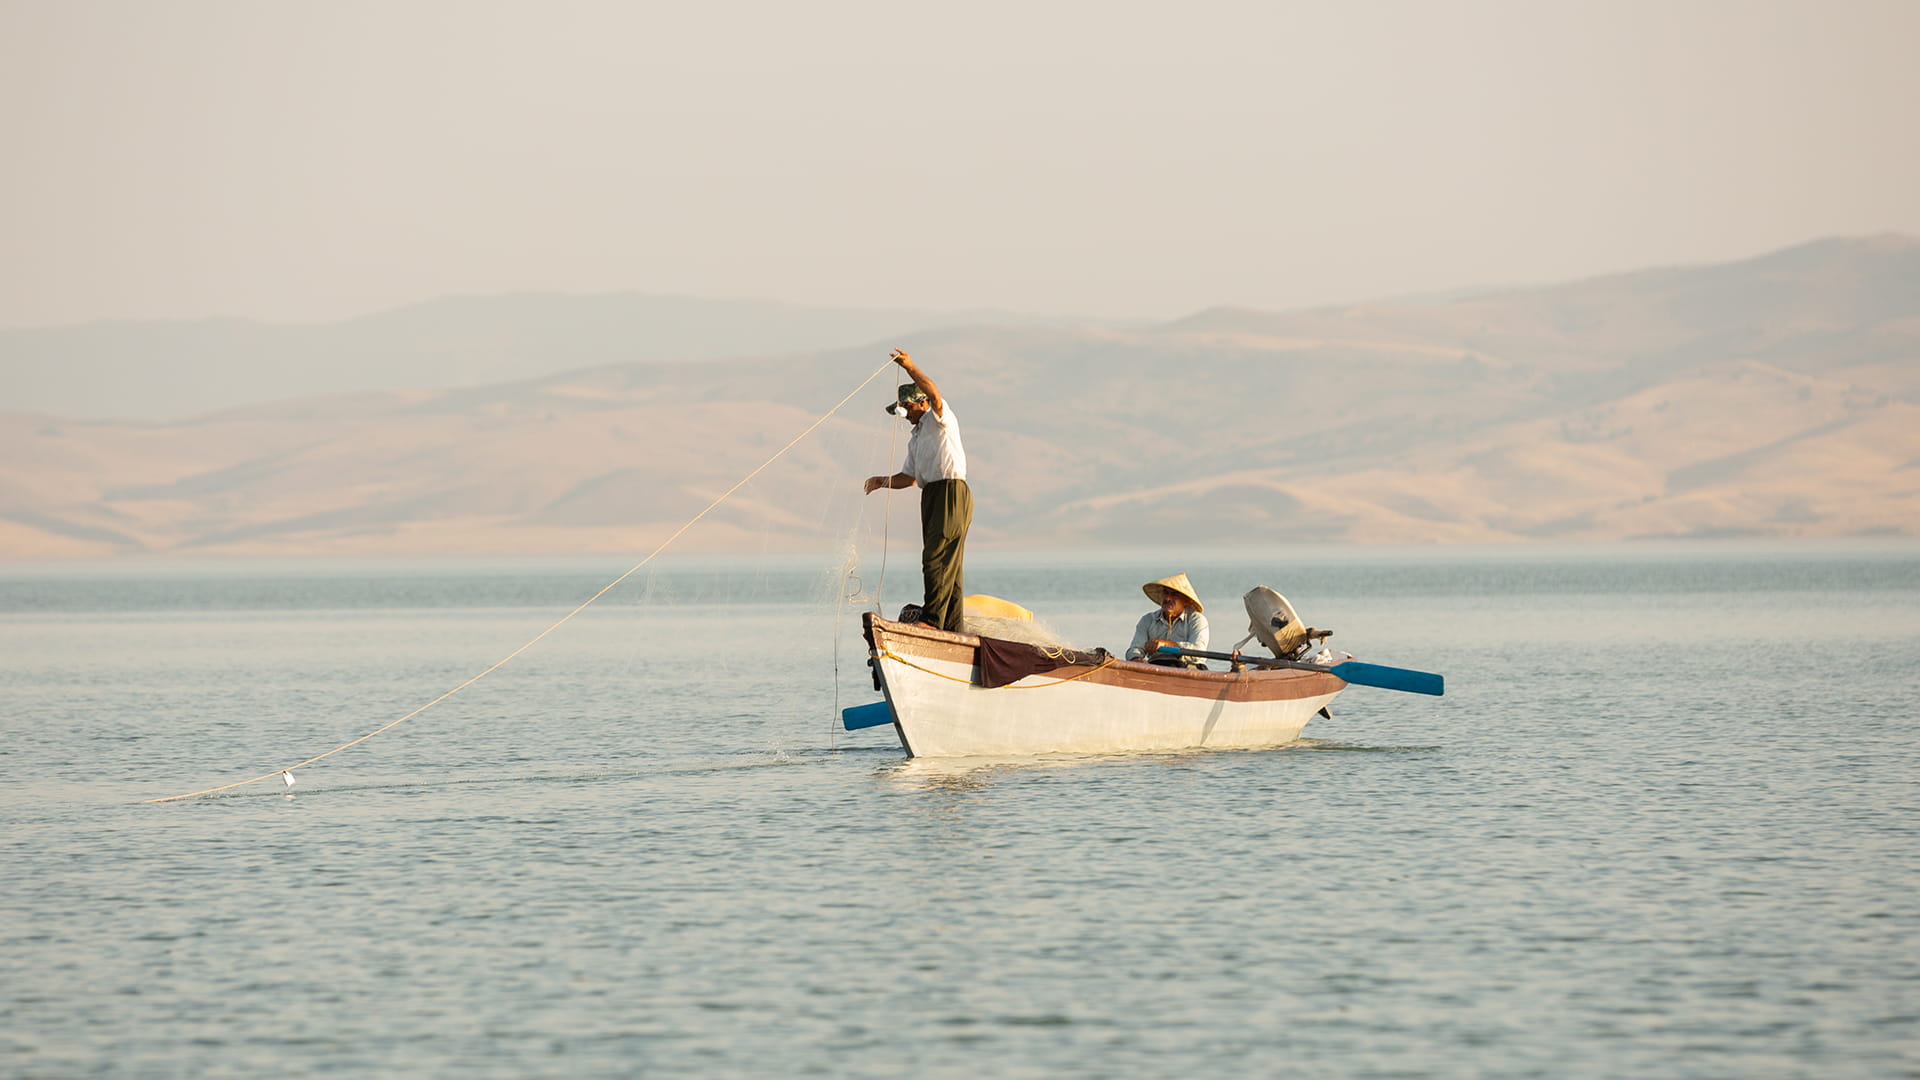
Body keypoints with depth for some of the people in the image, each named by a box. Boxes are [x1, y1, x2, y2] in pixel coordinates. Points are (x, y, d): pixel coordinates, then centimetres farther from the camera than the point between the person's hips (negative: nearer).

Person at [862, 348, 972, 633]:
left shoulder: (939, 418, 2)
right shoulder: (915, 439, 26)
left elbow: (934, 395, -19)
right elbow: (909, 477, 22)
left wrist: (911, 368, -27)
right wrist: (884, 481, 5)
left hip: (951, 492, -9)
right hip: (931, 497, 9)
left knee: (938, 557, -18)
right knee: (949, 565, 7)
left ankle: (932, 618, -25)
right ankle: (952, 627, 6)